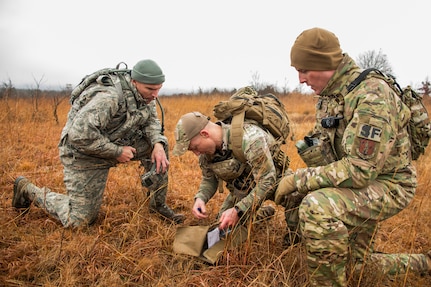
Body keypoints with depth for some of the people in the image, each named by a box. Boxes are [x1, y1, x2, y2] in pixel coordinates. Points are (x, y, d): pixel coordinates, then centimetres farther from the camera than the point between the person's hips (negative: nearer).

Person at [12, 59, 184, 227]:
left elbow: (150, 120, 2)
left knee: (160, 145, -9)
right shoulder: (110, 97, -34)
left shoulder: (144, 93, -8)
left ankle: (158, 204, 5)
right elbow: (79, 134, -38)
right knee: (78, 220, -1)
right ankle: (27, 189, 20)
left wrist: (157, 144, -19)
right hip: (84, 152, -7)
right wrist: (117, 152, -28)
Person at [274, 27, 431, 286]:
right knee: (358, 263, 21)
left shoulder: (372, 96, -27)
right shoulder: (328, 95, 1)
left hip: (387, 185, -9)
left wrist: (299, 179, -28)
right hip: (360, 180, 9)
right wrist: (310, 146, -15)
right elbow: (331, 156, 8)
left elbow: (360, 170, -32)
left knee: (317, 207, -36)